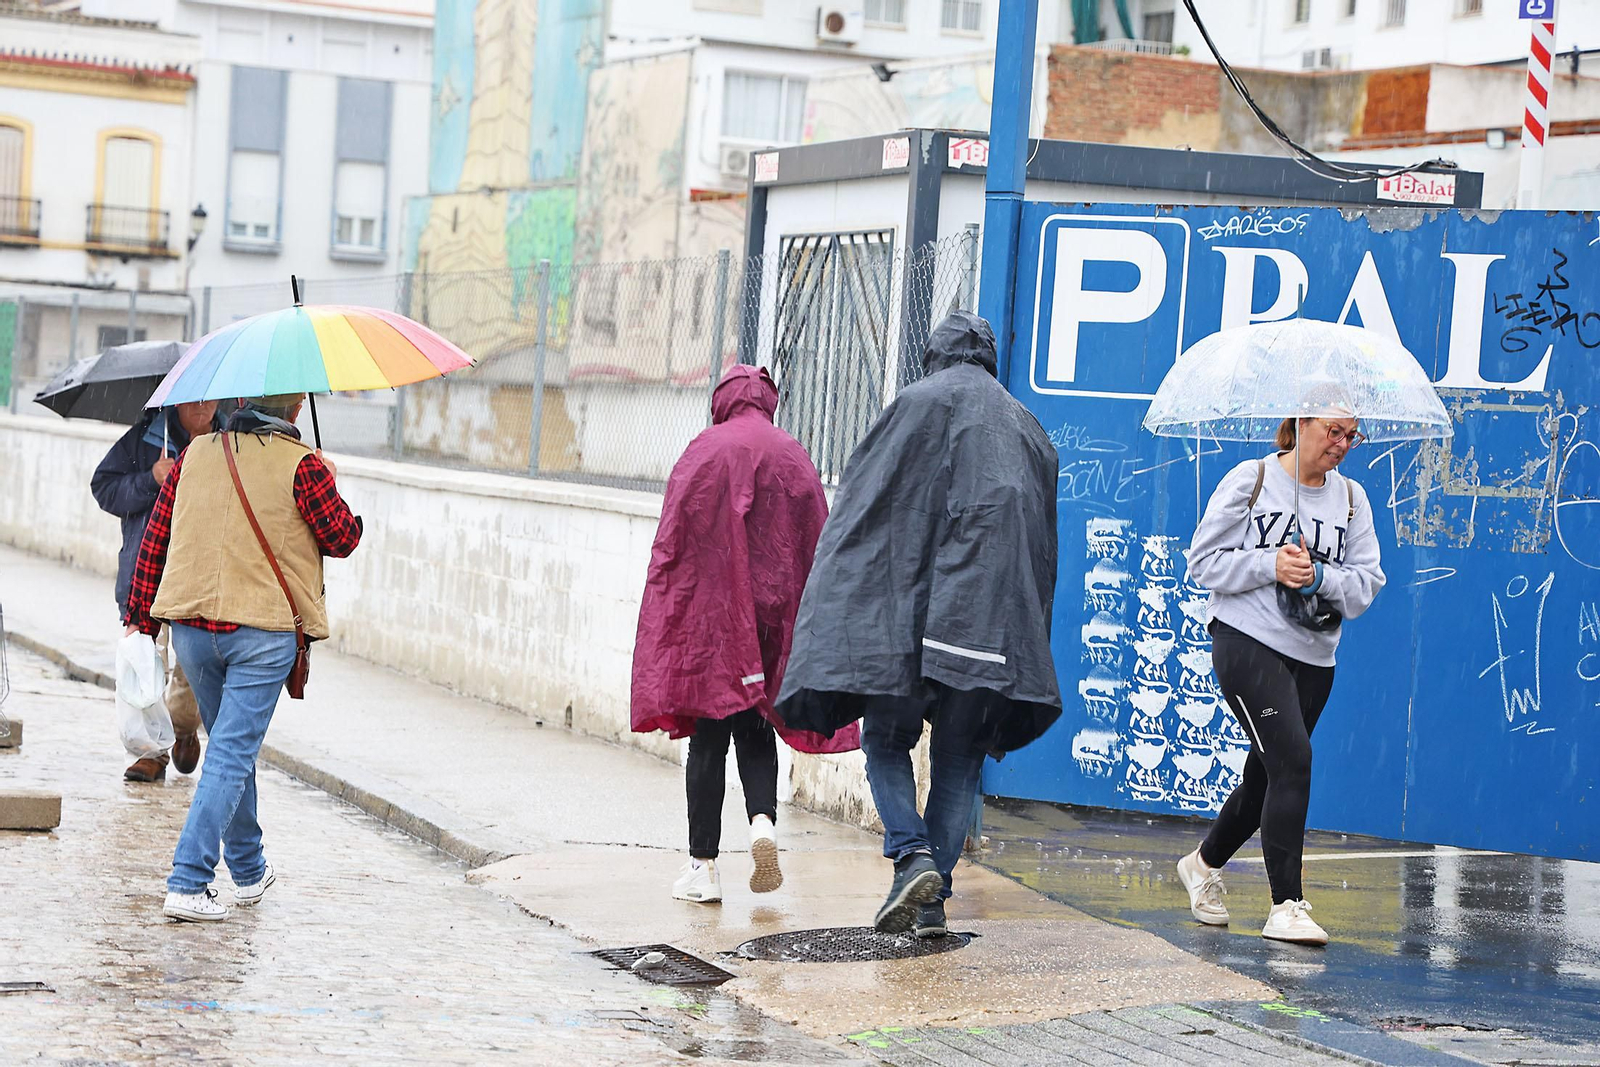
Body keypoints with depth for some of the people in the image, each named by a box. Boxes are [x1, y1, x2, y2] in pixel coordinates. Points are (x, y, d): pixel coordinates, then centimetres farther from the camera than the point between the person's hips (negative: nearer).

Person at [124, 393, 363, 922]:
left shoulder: (194, 456, 7)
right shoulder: (302, 465, -9)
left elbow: (154, 538, 9)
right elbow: (342, 539, 0)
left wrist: (142, 614, 17)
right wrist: (330, 492, 20)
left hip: (191, 626, 5)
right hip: (262, 630, -5)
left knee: (231, 744, 21)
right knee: (232, 753, -4)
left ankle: (249, 869, 33)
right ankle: (187, 883, -12)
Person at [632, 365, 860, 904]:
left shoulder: (703, 452, -4)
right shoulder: (794, 459, 5)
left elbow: (670, 543, -6)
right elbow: (815, 545, 5)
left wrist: (661, 628, -1)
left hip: (708, 617, -3)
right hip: (774, 614, 3)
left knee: (708, 740, 3)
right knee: (755, 731, 15)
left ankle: (703, 865, 4)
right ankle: (763, 821, -10)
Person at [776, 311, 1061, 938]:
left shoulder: (920, 404, 1)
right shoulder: (1027, 429, 17)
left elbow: (864, 506, -4)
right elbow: (1042, 546, 19)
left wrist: (839, 613, -3)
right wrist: (1020, 631, 24)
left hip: (916, 612, -4)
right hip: (996, 624, 4)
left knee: (885, 740, 9)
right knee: (960, 758, 11)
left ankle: (912, 857, -11)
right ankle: (934, 896, 6)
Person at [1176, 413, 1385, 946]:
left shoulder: (1352, 498, 10)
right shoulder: (1250, 480, -2)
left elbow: (1367, 582, 5)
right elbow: (1205, 561, -4)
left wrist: (1320, 576, -14)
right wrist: (1270, 565, -16)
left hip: (1313, 657, 6)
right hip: (1248, 642, -6)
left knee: (1265, 776, 13)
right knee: (1292, 760, -19)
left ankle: (1204, 863, 39)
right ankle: (1287, 906, -17)